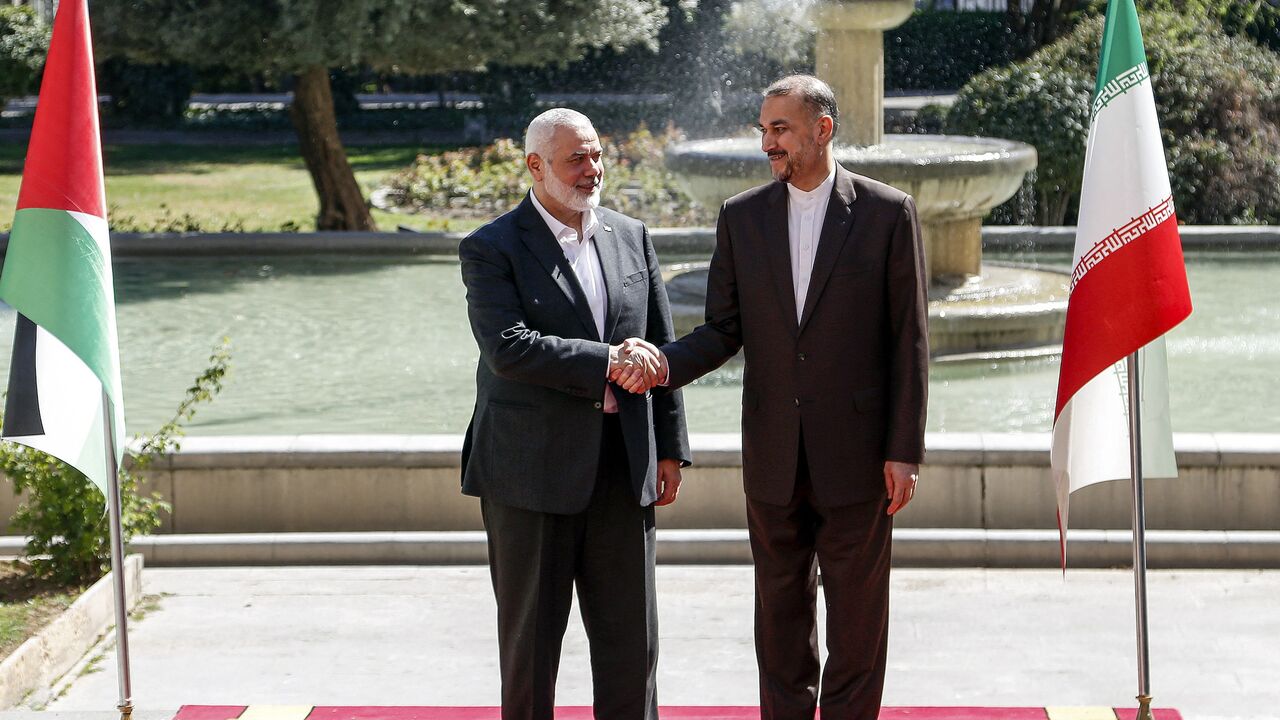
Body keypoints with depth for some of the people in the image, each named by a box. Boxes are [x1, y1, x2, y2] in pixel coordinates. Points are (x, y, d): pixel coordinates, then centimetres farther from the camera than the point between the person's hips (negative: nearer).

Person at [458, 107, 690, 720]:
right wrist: (606, 362, -21)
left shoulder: (632, 238, 11)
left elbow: (661, 347, 14)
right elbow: (508, 348, -20)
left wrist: (670, 447, 10)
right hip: (531, 470, -4)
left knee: (631, 636, 6)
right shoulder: (491, 250, -5)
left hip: (623, 468, 4)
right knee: (530, 635, 7)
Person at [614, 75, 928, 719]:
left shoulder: (887, 213, -4)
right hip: (773, 455, 3)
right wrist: (667, 364, -15)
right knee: (780, 607, 12)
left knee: (857, 612, 5)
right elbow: (725, 330, 6)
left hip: (855, 452, -3)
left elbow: (908, 340, -4)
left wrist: (904, 451, -8)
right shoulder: (742, 217, 6)